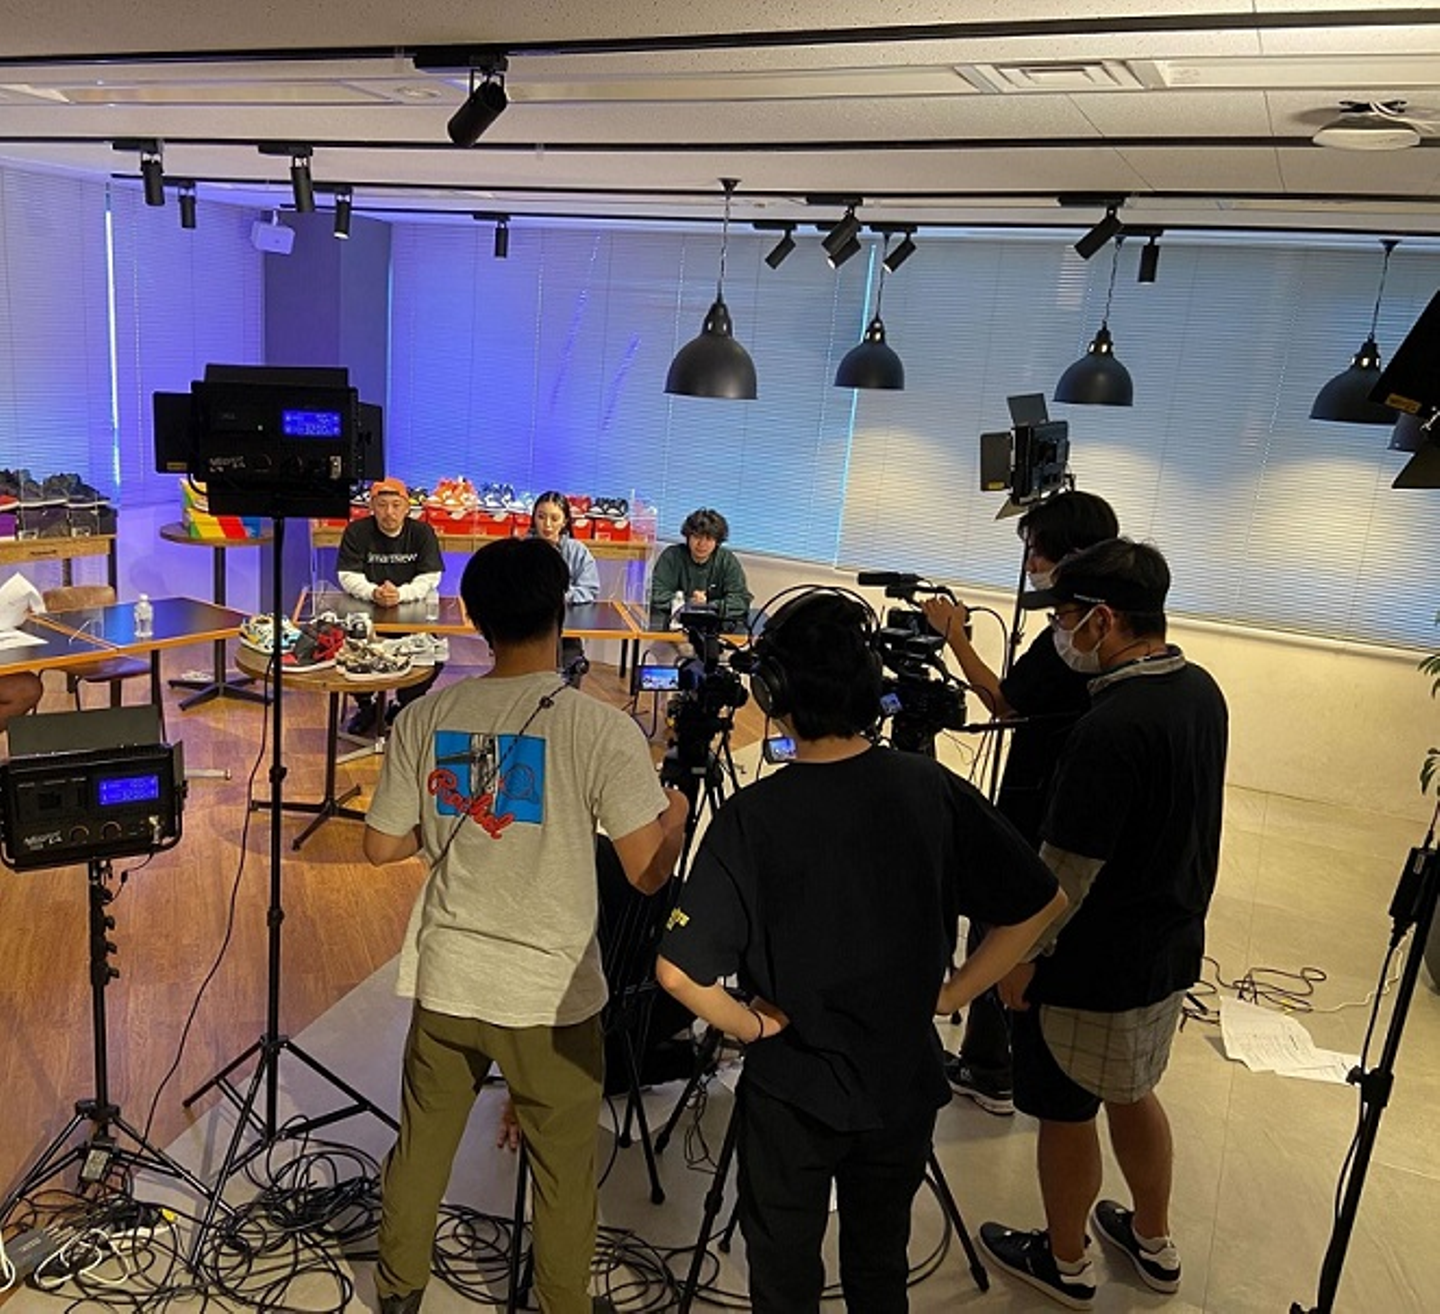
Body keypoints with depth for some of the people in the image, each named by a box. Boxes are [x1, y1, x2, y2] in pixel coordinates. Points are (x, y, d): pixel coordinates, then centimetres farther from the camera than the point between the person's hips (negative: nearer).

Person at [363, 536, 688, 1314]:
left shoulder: (425, 718, -5)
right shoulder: (599, 728, -18)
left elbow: (382, 847, 2)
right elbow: (648, 872, -18)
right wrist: (677, 814, 2)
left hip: (446, 978, 4)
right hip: (551, 992, -4)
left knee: (421, 1146, 23)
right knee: (564, 1172, 16)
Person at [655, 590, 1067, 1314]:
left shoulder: (752, 817, -23)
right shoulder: (932, 790, -13)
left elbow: (679, 970, -28)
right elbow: (1041, 903, -4)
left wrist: (752, 1024, -10)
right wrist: (950, 993, 1)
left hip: (791, 1090, -3)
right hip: (905, 1084, 3)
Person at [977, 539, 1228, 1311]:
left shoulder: (1112, 726, -30)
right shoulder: (1201, 690, -2)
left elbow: (1068, 868, -25)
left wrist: (1023, 955, -11)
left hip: (1095, 966, -8)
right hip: (1170, 948, 8)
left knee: (1066, 1111, 13)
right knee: (1132, 1093, 27)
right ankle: (1154, 1244, 45)